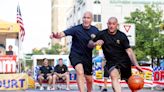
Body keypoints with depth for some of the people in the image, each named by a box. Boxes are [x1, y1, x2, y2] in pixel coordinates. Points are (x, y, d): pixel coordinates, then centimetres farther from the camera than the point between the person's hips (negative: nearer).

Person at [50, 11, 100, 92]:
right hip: (75, 54, -4)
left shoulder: (95, 30, -4)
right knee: (80, 72, -31)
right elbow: (64, 33, -27)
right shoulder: (76, 29, -15)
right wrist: (56, 36, -50)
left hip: (87, 56, 4)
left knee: (89, 79, 12)